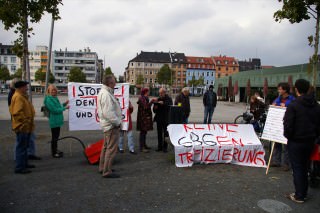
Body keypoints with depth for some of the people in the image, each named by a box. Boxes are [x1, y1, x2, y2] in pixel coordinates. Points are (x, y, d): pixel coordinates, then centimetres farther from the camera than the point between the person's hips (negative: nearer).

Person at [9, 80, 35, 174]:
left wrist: (29, 122, 20)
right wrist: (24, 122, -24)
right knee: (21, 147, -4)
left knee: (24, 146, 19)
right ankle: (19, 167, 2)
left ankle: (24, 163, 31)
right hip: (22, 127, -11)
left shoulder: (22, 96, 15)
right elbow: (17, 112, -27)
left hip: (26, 127, 11)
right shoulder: (18, 97, -18)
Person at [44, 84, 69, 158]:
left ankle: (55, 150, 33)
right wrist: (64, 108, -19)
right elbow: (55, 110, -23)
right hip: (54, 121, -10)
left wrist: (64, 104, 5)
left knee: (56, 136, 19)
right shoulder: (49, 99, -18)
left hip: (57, 120, 10)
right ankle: (54, 153, 11)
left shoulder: (55, 98, 11)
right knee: (54, 136, 0)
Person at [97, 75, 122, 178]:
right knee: (111, 148, -5)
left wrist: (116, 121, 16)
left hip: (108, 124, 11)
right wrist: (117, 122, -17)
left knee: (106, 146, 19)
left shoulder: (104, 92, 13)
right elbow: (108, 112, -26)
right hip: (111, 125, -11)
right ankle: (107, 171, 1)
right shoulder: (106, 94, -21)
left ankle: (102, 167, 31)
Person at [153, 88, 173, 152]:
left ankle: (165, 147, 8)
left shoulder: (169, 99, -2)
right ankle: (160, 146, 17)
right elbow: (154, 110, 14)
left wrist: (163, 103, -28)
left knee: (165, 134, -2)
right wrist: (155, 108, -8)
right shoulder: (158, 99, 11)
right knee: (159, 134, 9)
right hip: (159, 119, 4)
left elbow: (170, 107, -19)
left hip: (166, 119, -4)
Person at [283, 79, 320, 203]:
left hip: (295, 142, -6)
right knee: (305, 167, 16)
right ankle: (303, 193, 25)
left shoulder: (293, 106, -15)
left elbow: (288, 125, -16)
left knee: (297, 168, 3)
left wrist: (288, 136, 1)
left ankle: (299, 196, 9)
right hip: (310, 141, 6)